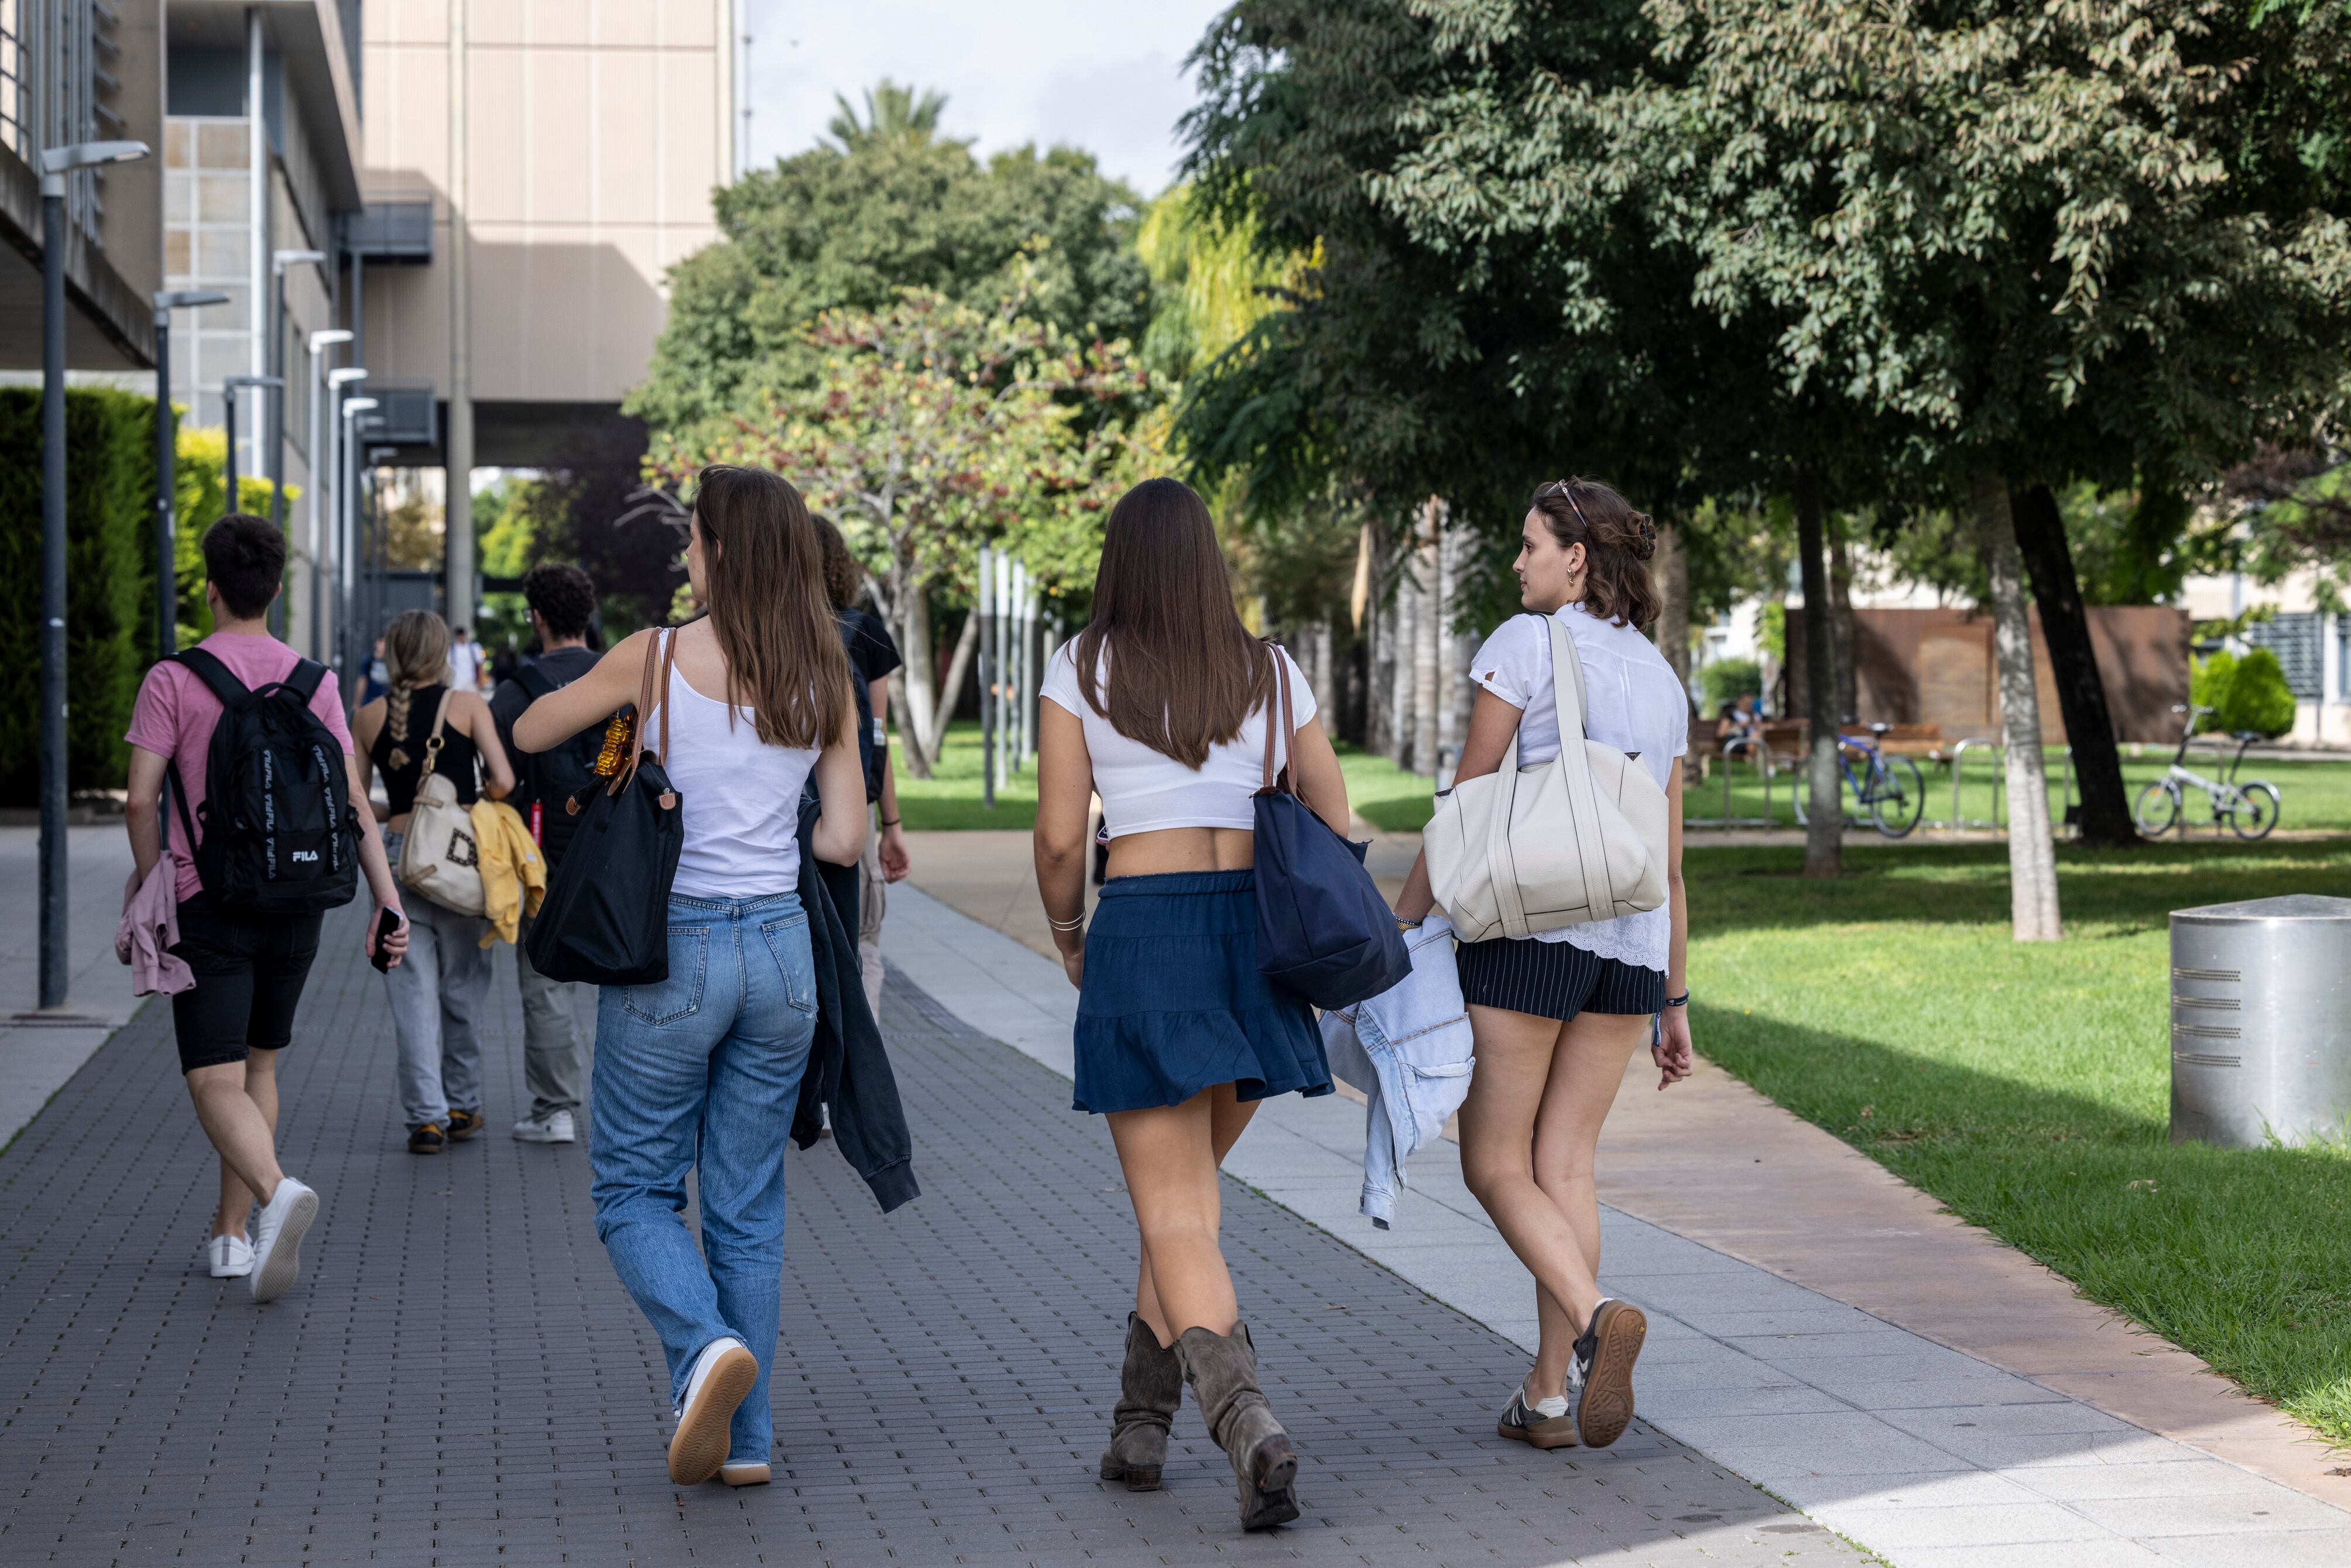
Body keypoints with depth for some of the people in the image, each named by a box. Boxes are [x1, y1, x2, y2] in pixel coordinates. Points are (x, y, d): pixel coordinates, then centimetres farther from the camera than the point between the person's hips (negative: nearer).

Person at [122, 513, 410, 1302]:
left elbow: (141, 802, -9)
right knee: (259, 1066, 19)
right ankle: (229, 1234, 23)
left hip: (210, 905, -4)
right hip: (295, 907, 4)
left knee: (217, 1085, -7)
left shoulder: (173, 680, -7)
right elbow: (352, 801, -2)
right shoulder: (315, 682, 3)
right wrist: (388, 904, -3)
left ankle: (279, 1191, -34)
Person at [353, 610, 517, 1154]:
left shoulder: (370, 717, 3)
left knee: (413, 992, 4)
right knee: (462, 987, 12)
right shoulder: (466, 705, -2)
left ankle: (427, 1116, 0)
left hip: (398, 852, 1)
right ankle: (462, 1106, 20)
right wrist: (472, 802, 10)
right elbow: (503, 782, -10)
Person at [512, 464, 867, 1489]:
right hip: (779, 946, 4)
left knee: (635, 1191, 8)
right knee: (748, 1206, 12)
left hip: (673, 951, -4)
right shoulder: (826, 680, 1)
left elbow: (528, 732, 5)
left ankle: (707, 1346, -19)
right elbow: (845, 840, 3)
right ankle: (744, 1439, 12)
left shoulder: (658, 658, -9)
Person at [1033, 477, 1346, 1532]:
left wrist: (1068, 934, 14)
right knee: (1185, 1191, 21)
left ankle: (1246, 1417, -28)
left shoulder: (1082, 670, 0)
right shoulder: (1268, 671, 8)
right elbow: (1333, 822, 9)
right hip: (1253, 932, 4)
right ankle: (1141, 1424, 23)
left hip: (1139, 937, -4)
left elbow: (1060, 835, -4)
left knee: (1177, 1220, -5)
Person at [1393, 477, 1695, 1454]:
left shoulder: (1524, 643, -4)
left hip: (1529, 928, -6)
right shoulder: (1660, 679, 14)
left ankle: (1596, 1318, -22)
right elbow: (1669, 859, 15)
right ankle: (1549, 1395, 7)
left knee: (1495, 1167, 2)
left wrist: (1400, 923, 1)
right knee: (1564, 1164, 10)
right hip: (1630, 943, 6)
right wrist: (1674, 1003, 19)